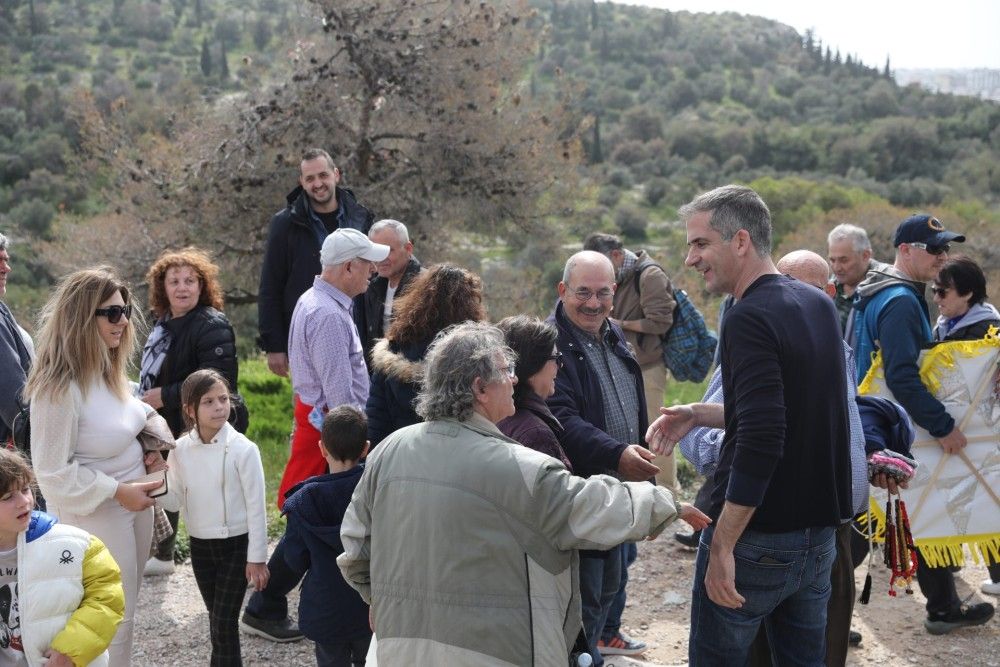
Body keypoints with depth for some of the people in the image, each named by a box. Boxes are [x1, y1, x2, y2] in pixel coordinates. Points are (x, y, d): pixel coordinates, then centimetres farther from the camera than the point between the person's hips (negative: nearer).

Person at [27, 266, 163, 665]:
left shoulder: (108, 370, 3)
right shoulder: (58, 388, -26)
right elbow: (54, 472, -22)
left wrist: (146, 449, 2)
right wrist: (118, 491, -21)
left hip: (133, 503, 8)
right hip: (95, 516, -8)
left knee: (126, 609, 19)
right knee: (111, 619, 3)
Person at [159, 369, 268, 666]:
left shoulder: (242, 449, -15)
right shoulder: (182, 449, -3)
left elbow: (256, 507, -11)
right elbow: (176, 501, 3)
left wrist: (257, 558, -10)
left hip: (236, 544, -4)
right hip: (200, 546, 4)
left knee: (224, 621, -4)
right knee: (216, 619, 16)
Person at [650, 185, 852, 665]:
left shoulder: (749, 318, -19)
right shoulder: (820, 305, 7)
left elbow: (760, 442, -27)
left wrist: (722, 546, -23)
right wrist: (698, 414, 13)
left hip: (757, 537, -8)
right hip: (818, 534, 8)